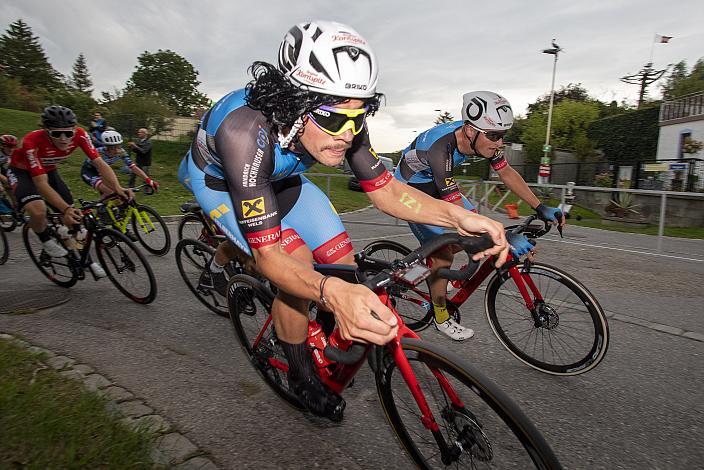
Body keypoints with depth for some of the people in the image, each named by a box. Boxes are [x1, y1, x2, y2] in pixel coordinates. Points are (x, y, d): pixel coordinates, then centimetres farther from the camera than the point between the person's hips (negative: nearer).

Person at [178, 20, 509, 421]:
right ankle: (301, 373, 0)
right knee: (297, 260, -27)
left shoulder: (342, 122, -27)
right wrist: (331, 292, -61)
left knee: (343, 262, -9)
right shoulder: (247, 130, -43)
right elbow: (268, 254, -42)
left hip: (277, 175, 5)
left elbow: (385, 189, -19)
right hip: (217, 178, -4)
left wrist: (456, 216, -35)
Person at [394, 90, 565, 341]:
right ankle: (441, 318, 11)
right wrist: (505, 238, -41)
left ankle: (426, 261, 21)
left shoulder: (482, 136, -18)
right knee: (444, 255, -11)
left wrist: (541, 208, -8)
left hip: (436, 182, 7)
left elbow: (507, 173, -4)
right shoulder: (441, 149, -39)